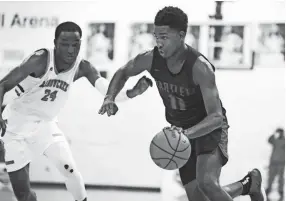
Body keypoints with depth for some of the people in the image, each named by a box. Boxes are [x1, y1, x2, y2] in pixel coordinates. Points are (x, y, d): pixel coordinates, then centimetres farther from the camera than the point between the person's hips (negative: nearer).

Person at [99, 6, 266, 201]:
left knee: (206, 183, -30)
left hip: (210, 128, -6)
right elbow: (123, 73, 7)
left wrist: (187, 133, -51)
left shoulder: (200, 67, -31)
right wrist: (110, 98, -12)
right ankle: (247, 185, 31)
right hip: (183, 131, 6)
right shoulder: (151, 59, -15)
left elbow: (216, 117, -34)